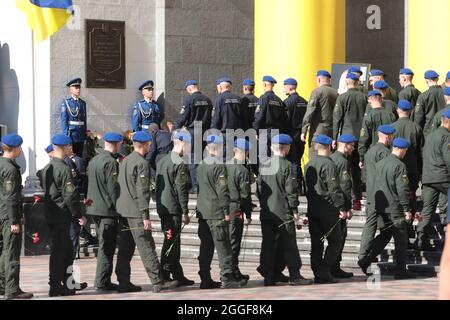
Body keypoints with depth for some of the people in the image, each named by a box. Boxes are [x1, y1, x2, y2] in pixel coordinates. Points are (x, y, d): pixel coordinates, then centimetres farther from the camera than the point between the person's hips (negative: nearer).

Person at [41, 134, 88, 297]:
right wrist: (79, 214, -12)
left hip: (50, 214, 9)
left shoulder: (47, 168, 11)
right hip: (62, 215, -9)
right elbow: (70, 195, -19)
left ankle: (68, 283, 23)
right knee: (59, 251, -4)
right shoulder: (64, 169, -17)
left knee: (67, 250, 17)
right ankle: (55, 286, 0)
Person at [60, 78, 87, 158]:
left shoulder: (83, 103, 13)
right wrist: (66, 135, -14)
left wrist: (85, 134, 13)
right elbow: (64, 120, -7)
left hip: (80, 136, 5)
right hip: (71, 134, -5)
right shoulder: (66, 102, -2)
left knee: (80, 157, 6)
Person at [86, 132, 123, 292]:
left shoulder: (93, 160, 11)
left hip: (95, 208, 9)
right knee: (107, 247, -4)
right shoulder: (111, 162, -15)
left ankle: (103, 281, 21)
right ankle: (102, 282, -5)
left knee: (104, 246, 17)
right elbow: (113, 188, -18)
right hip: (108, 209, -9)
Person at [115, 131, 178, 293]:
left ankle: (124, 282, 10)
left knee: (126, 248, 10)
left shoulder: (125, 161, 14)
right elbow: (142, 191, -18)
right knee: (147, 248, -8)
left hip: (122, 211, 9)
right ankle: (158, 282, -8)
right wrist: (145, 216, -18)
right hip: (135, 211, -9)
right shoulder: (141, 163, -13)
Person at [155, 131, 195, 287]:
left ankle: (178, 276, 18)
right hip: (174, 209, -9)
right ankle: (164, 277, -6)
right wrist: (185, 212, -15)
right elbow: (182, 189, -17)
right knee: (171, 242, -5)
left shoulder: (161, 161, 14)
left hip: (162, 208, 9)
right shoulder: (180, 164, -14)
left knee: (173, 241, 14)